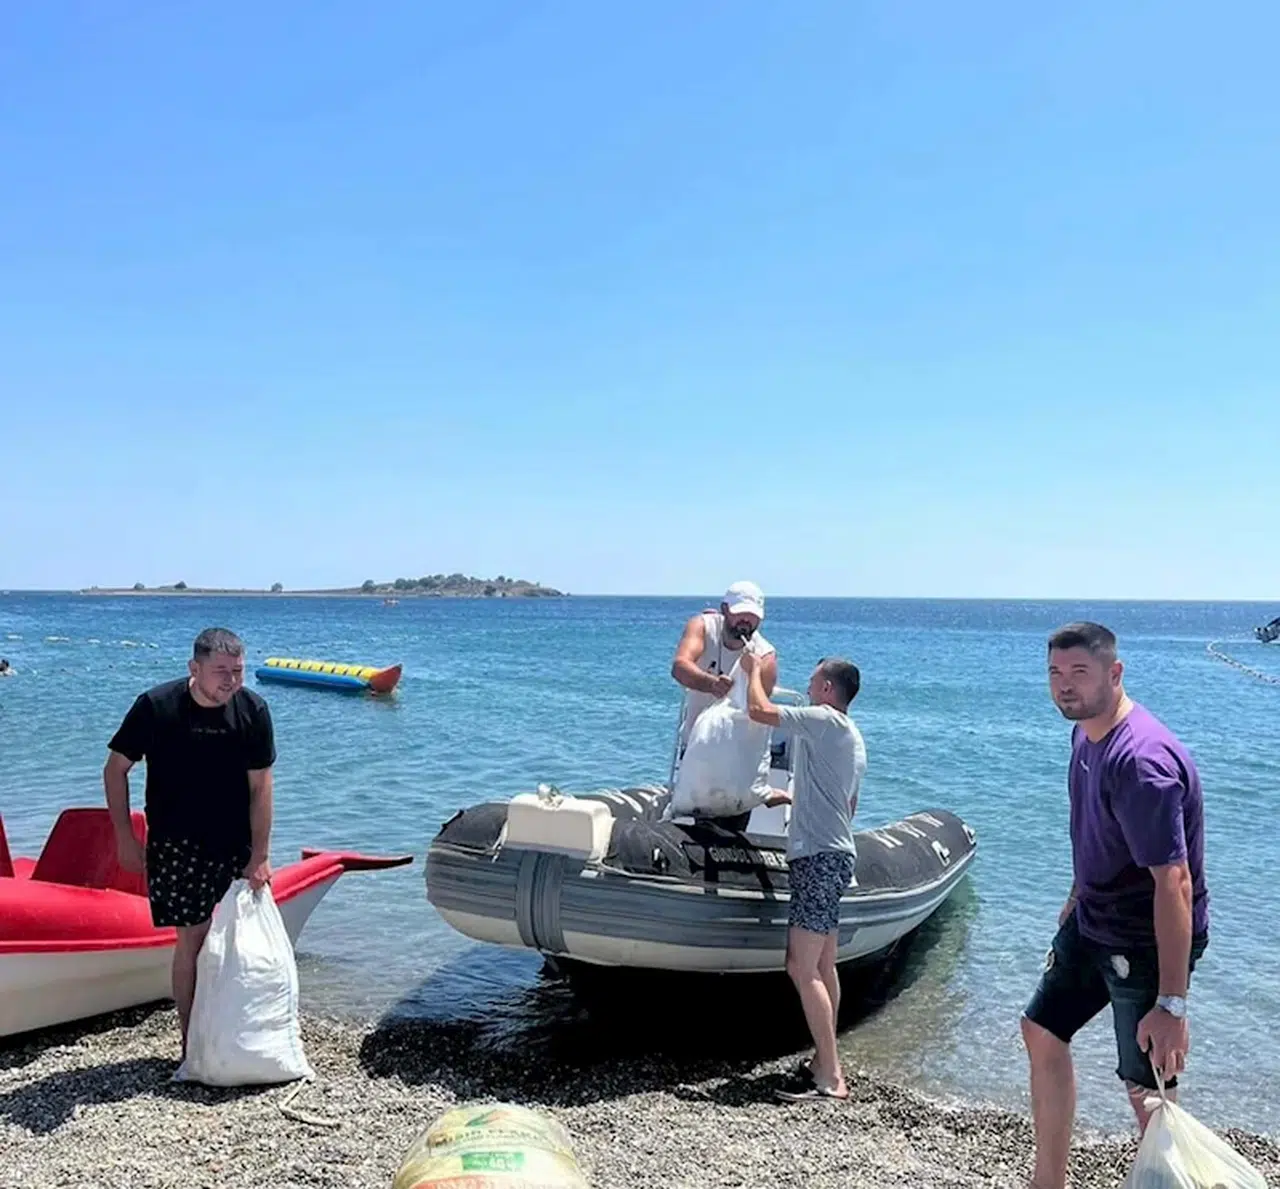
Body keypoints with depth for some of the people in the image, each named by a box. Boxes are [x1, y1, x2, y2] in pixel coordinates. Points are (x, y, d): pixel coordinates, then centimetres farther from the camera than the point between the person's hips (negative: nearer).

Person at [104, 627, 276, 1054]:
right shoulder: (155, 707, -15)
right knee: (193, 937, -5)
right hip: (177, 845, -2)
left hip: (236, 843, 3)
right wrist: (125, 837, -6)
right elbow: (115, 770, -4)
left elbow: (260, 786, -8)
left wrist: (260, 856, -8)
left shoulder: (253, 710, -11)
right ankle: (192, 1044, 8)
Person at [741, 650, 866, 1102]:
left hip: (818, 858, -11)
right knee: (823, 967, 15)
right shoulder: (852, 738, 18)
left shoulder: (825, 721, -12)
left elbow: (758, 710, -16)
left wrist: (754, 669, 2)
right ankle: (825, 1061, 22)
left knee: (802, 967, -12)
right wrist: (796, 797, 41)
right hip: (833, 855, 11)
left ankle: (829, 1076, -10)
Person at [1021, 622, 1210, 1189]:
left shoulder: (1142, 761, -30)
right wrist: (1077, 898, 26)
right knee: (1043, 1031, 18)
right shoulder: (1086, 731, 0)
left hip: (1148, 943, -10)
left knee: (1147, 1088, 0)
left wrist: (1172, 1005, -34)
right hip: (1092, 923, 10)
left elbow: (1174, 883, -33)